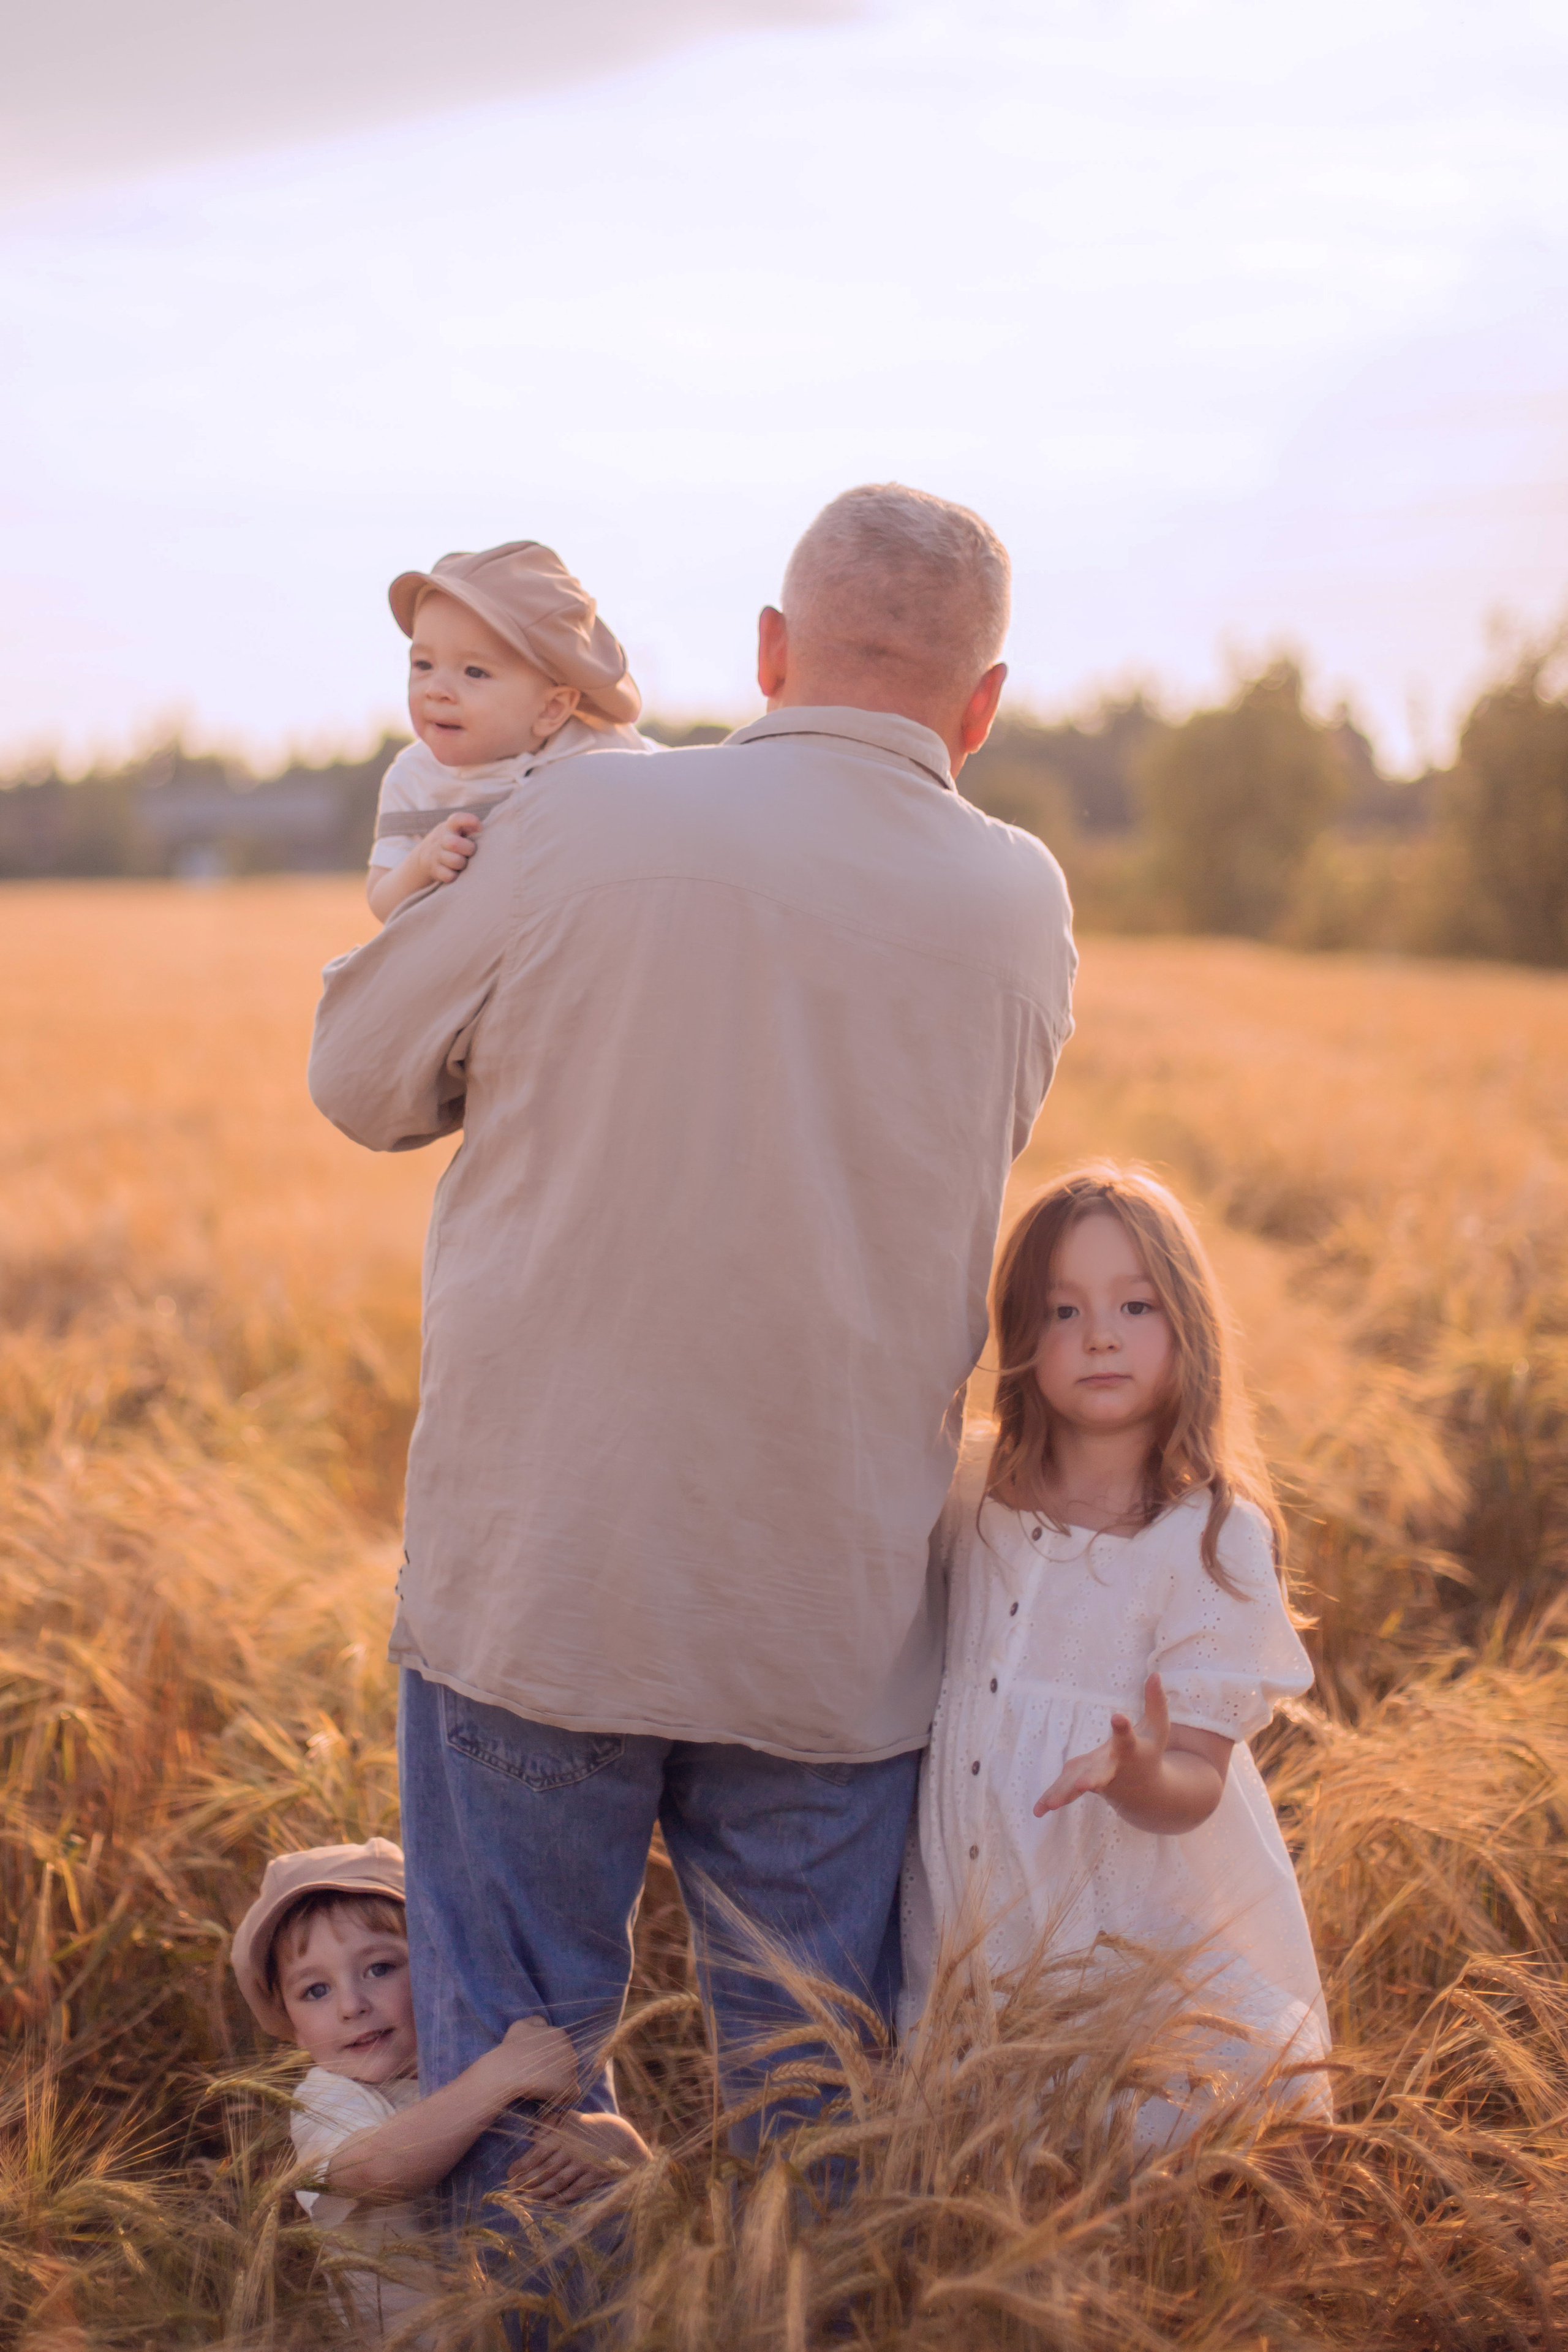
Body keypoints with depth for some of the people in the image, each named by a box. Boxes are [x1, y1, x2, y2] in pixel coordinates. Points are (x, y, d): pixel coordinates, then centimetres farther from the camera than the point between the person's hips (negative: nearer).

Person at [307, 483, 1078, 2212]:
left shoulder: (583, 827, -9)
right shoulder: (1019, 908, -1)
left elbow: (364, 1082, 3)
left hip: (536, 1574, -2)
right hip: (839, 1615, 2)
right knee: (817, 2090, 16)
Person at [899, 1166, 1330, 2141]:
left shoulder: (1218, 1540, -11)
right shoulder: (974, 1502, 3)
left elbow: (1194, 1787, -14)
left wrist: (1142, 1778, -33)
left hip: (1144, 1943, -4)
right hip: (972, 1934, 4)